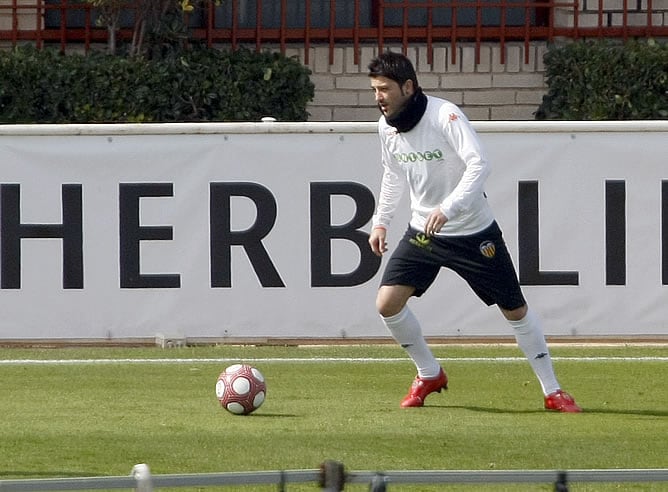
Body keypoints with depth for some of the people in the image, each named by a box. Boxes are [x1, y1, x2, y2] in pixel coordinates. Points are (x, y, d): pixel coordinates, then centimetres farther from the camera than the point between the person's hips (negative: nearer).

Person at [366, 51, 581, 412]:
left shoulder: (445, 115, -23)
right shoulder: (386, 126, -2)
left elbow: (479, 165, -32)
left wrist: (448, 209, -42)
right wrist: (380, 222, 13)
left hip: (473, 232, -5)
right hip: (422, 232, 5)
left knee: (515, 310, 3)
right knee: (387, 304, -9)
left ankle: (552, 391, 18)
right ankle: (429, 375, 14)